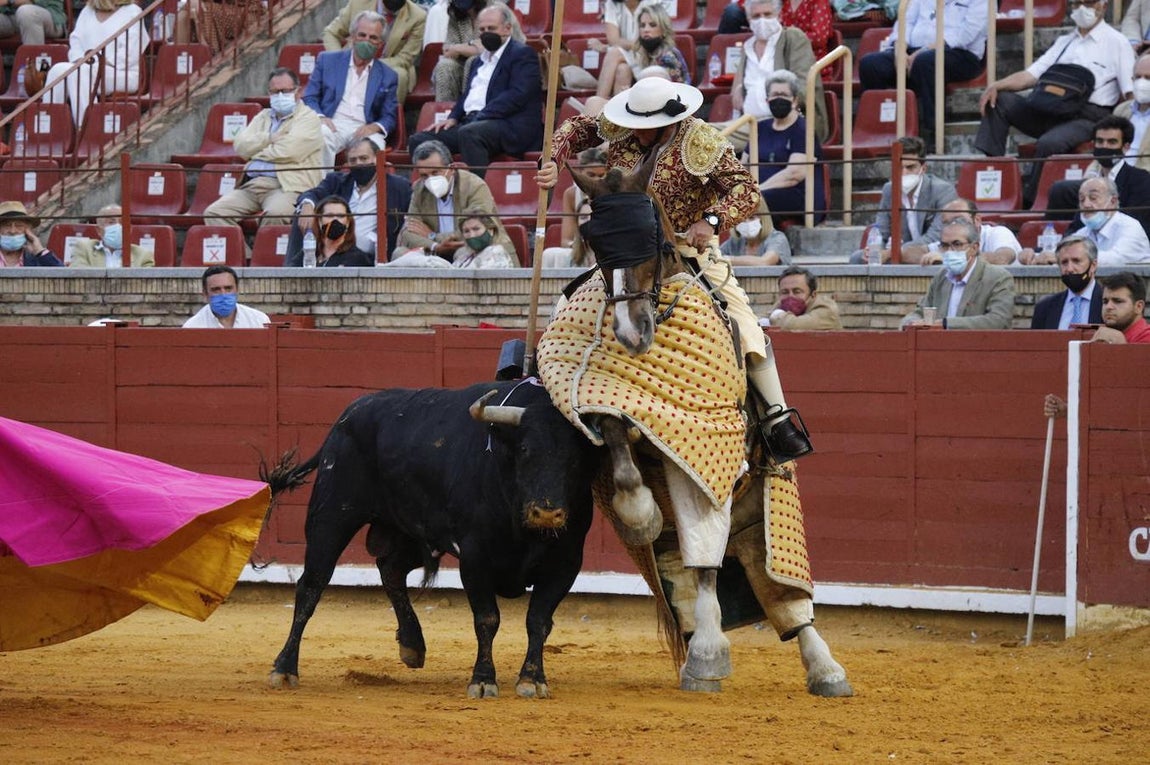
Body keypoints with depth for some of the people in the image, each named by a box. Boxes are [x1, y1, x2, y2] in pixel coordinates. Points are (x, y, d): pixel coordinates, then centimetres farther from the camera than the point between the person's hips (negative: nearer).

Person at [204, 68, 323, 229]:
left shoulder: (308, 118, 6)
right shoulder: (263, 117, 25)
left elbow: (290, 151, -10)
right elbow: (240, 146, 10)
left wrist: (256, 153, 5)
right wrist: (271, 138, -4)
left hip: (287, 187, -6)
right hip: (252, 184, 6)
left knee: (275, 214, -39)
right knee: (214, 213, -16)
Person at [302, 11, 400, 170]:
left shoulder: (387, 76, 17)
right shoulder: (327, 60, 15)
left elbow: (390, 117, 14)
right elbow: (309, 98, 12)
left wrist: (374, 127, -9)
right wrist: (320, 117, -10)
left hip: (364, 129, 0)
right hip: (332, 125, 0)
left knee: (375, 145, -36)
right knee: (321, 138, -37)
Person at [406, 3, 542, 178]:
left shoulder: (523, 54, 0)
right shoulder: (483, 57, 26)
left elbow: (517, 95, -13)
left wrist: (480, 117, -18)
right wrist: (453, 118, 9)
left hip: (511, 126, -9)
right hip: (471, 122, 9)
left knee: (469, 133, -39)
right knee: (418, 141, -6)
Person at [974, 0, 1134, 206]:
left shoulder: (1116, 42, 6)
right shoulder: (1064, 42, 24)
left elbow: (1130, 94, -2)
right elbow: (1031, 75, 16)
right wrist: (995, 86, -1)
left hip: (1088, 117, -7)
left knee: (1050, 143, -35)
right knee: (1000, 100, -8)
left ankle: (1028, 202, -26)